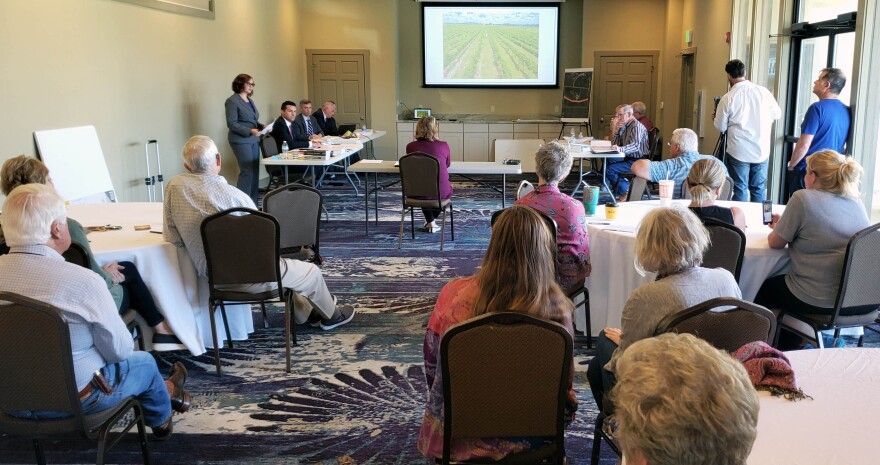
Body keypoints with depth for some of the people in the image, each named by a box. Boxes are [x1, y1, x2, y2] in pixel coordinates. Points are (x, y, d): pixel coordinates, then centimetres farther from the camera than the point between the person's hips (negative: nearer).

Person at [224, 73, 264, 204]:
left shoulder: (249, 100, 15)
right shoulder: (232, 101, -8)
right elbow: (231, 124, -13)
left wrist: (262, 126, 2)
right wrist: (250, 131, -21)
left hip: (254, 140, 8)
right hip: (241, 141, -8)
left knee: (255, 171, 5)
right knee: (247, 171, -11)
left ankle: (253, 202, 9)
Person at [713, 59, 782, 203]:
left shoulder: (727, 98, -10)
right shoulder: (763, 91, -2)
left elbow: (720, 127, -1)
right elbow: (777, 114, 10)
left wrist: (716, 117, 19)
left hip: (738, 152, -3)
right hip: (762, 151, 3)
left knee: (740, 191, 6)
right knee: (759, 190, 12)